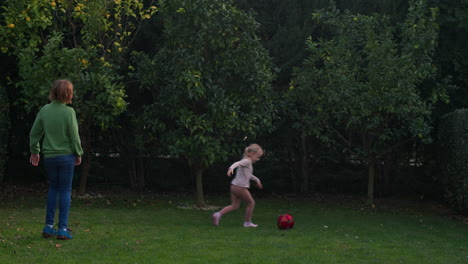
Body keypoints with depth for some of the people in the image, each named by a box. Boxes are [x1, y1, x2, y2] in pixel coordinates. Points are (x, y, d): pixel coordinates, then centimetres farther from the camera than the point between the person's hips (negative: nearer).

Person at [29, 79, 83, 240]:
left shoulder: (44, 110, 0)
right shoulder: (69, 112, -14)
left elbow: (34, 133, 7)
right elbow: (74, 136, -11)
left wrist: (35, 152, 19)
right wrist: (78, 154, 3)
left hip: (49, 156, 4)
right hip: (66, 155, -4)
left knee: (53, 188, 17)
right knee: (65, 190, 4)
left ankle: (49, 226, 14)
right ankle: (63, 228, 1)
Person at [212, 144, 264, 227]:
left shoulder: (248, 162, 21)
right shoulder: (247, 161, -10)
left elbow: (249, 175, 37)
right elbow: (237, 163, -29)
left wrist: (257, 180, 46)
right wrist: (231, 168, -48)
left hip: (234, 186, 9)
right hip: (240, 187, -9)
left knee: (234, 205, 10)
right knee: (251, 203, 6)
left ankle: (218, 214, -5)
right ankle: (247, 222, 15)